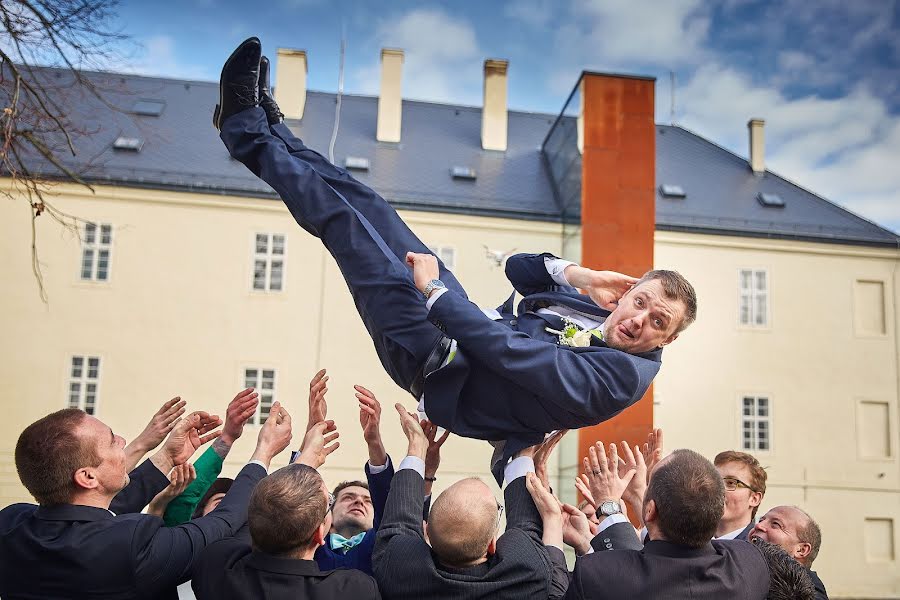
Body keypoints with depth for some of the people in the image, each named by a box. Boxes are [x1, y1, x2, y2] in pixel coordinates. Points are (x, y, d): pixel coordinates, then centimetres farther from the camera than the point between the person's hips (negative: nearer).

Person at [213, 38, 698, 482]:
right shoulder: (600, 309, 1)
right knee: (368, 208, 6)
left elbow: (512, 355, -30)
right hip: (467, 333, 8)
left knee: (349, 224, -13)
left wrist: (435, 290, -23)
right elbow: (519, 268, 10)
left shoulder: (624, 373, -24)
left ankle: (249, 131, 5)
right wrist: (574, 274, -9)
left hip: (445, 381, -8)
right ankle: (267, 129, 20)